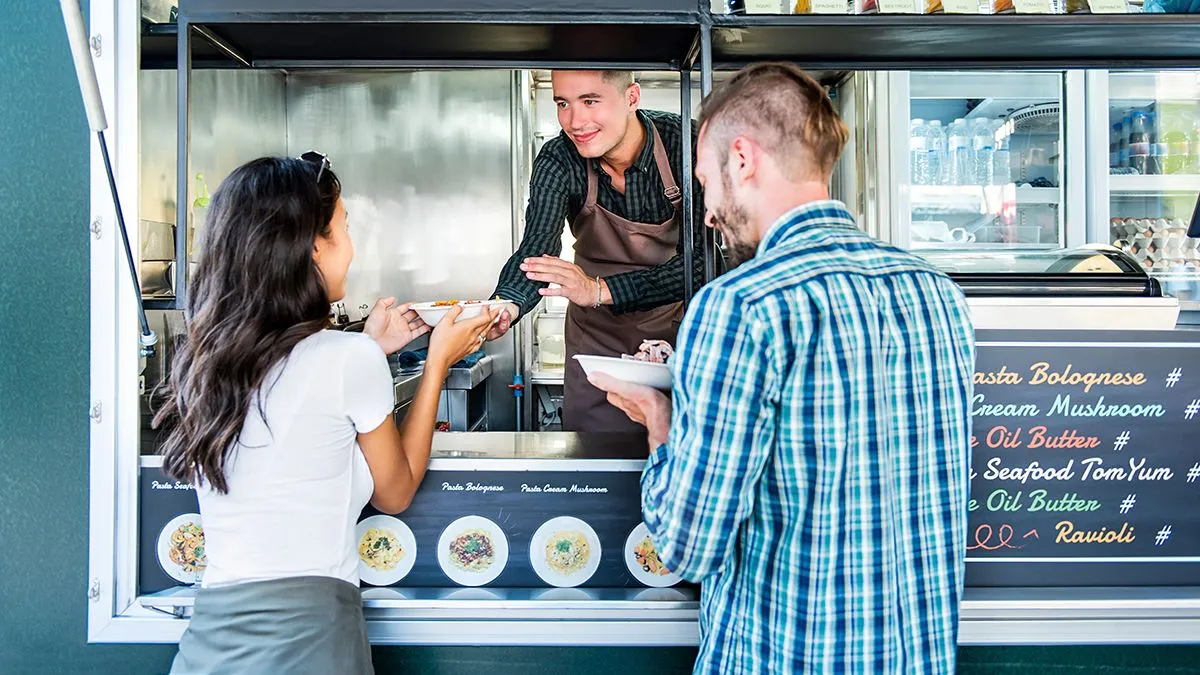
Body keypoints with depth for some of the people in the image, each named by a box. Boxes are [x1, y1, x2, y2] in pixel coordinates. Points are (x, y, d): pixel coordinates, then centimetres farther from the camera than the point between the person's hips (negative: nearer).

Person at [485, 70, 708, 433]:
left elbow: (700, 260, -29)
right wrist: (506, 306, -51)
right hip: (598, 333, 2)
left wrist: (599, 290, -41)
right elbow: (537, 248, -28)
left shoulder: (685, 143, -23)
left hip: (677, 320, -1)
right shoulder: (557, 162, -17)